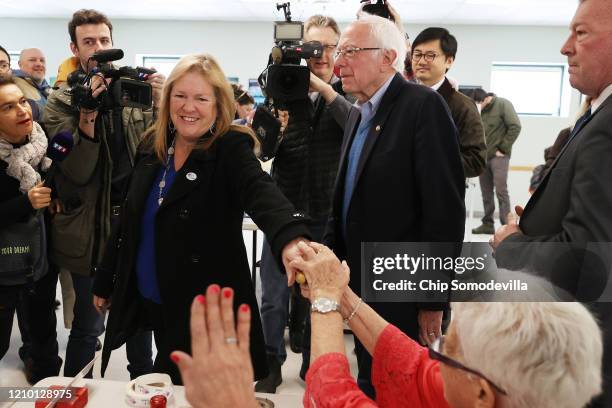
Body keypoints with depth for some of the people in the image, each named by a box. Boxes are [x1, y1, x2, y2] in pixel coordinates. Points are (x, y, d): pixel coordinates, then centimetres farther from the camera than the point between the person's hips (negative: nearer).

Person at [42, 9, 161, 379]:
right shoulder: (61, 104, -4)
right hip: (92, 225, -3)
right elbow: (75, 174, -14)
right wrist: (87, 119, -28)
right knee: (89, 325, 7)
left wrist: (161, 104, -18)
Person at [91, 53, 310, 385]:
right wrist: (105, 281, 19)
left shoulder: (231, 150, -14)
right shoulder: (152, 147, 4)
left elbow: (261, 192, -35)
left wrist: (290, 240, -55)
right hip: (149, 303, 6)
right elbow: (129, 220, 12)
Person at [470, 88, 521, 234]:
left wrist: (503, 148, -11)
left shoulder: (503, 105, -6)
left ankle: (506, 226, -5)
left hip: (498, 156, -5)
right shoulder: (478, 110, 8)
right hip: (483, 157, 5)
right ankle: (487, 224, 16)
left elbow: (515, 127, -11)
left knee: (501, 191, -9)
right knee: (486, 192, 8)